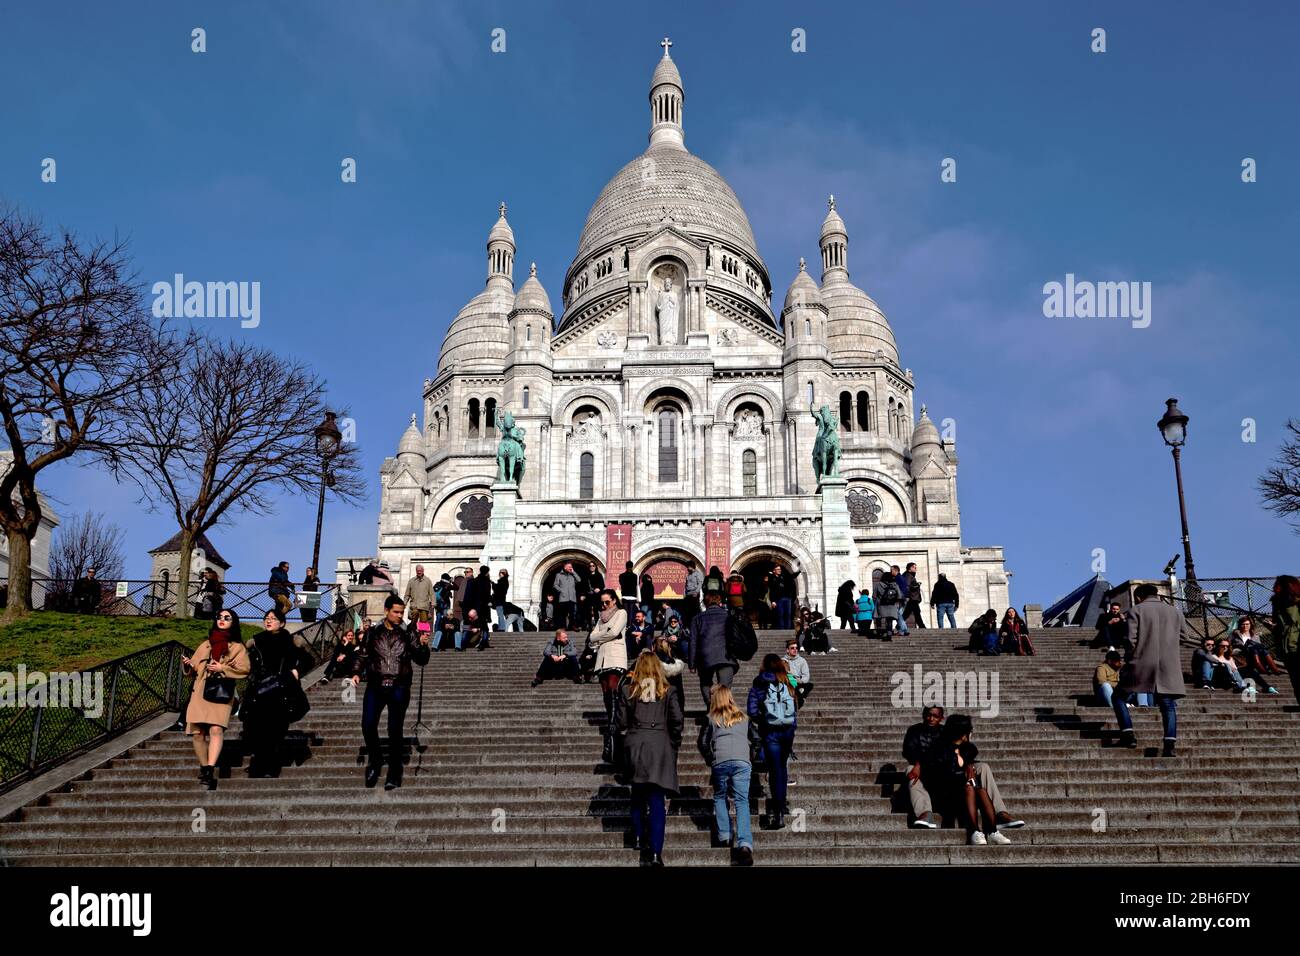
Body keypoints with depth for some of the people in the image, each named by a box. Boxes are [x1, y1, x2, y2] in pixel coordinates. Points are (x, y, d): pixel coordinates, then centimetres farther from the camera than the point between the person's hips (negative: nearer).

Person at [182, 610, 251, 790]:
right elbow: (193, 670, 21)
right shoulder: (205, 645, 24)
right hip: (200, 693, 4)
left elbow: (244, 669, -1)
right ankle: (204, 769, 12)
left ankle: (210, 770, -32)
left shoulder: (237, 647, 12)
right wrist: (188, 665, -1)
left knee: (216, 729, -23)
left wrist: (223, 669, -12)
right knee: (197, 732, -4)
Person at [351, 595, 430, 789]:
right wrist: (356, 673, -3)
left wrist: (423, 645, -16)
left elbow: (421, 661, 2)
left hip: (399, 688, -1)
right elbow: (363, 655, 12)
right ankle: (374, 761, 19)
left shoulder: (408, 633, 3)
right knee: (368, 725, -7)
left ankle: (394, 774, 10)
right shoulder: (374, 632, 5)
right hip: (375, 686, 1)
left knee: (395, 730, 0)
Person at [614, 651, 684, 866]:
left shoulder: (627, 688, 5)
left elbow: (620, 721, 3)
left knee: (638, 793, 22)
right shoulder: (667, 690, 3)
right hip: (660, 746, -1)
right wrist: (674, 744, 11)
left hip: (634, 744, 1)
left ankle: (638, 838, 25)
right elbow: (677, 720, -2)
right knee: (657, 799, -3)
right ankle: (655, 853, -8)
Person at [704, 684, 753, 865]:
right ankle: (745, 843, -19)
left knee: (720, 798, 18)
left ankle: (724, 836, 7)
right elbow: (749, 739, 31)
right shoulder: (743, 717, 24)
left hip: (720, 761, -1)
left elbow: (705, 743, 18)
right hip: (742, 761, 1)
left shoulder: (712, 718, 17)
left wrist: (710, 762, 30)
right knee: (742, 801, -3)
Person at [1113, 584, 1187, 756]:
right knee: (1169, 706, 7)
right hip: (1169, 667, 3)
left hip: (1141, 664, -3)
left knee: (1119, 697, 12)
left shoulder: (1135, 610, 1)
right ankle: (1170, 744, -8)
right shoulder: (1174, 612, 13)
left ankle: (1128, 733, -2)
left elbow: (1131, 639, -7)